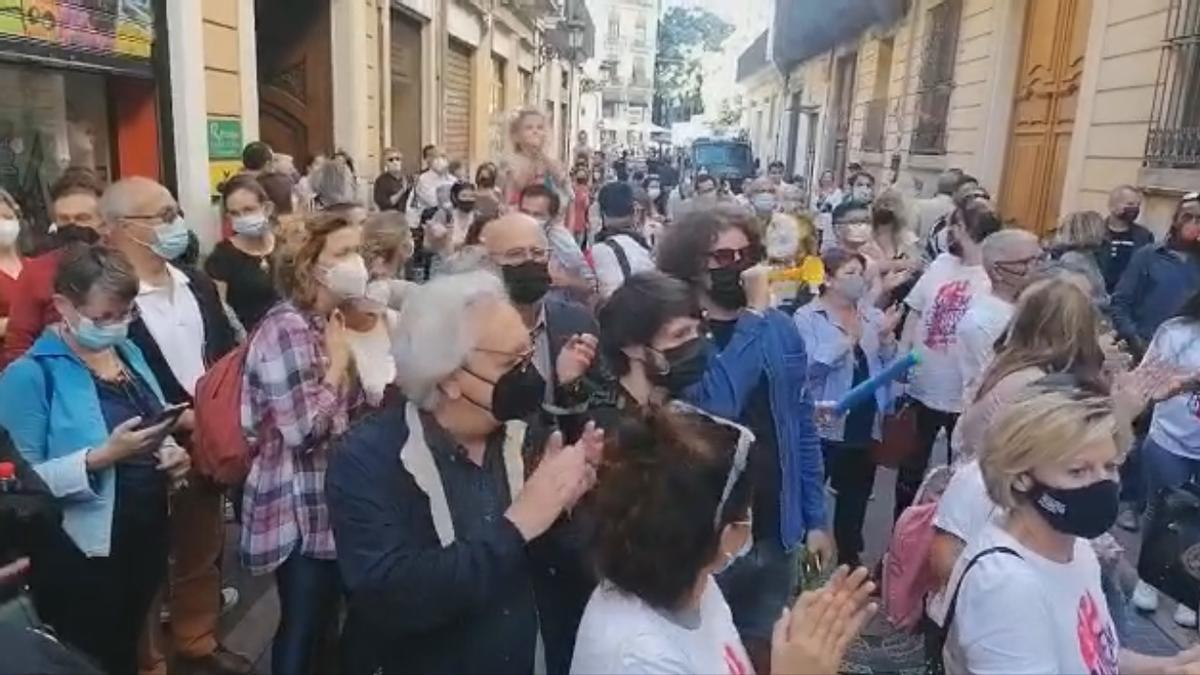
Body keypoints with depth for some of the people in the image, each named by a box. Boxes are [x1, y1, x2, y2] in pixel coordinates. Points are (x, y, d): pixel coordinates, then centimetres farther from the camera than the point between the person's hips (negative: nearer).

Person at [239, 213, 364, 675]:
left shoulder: (334, 321, 9)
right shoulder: (285, 328, -20)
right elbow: (304, 430, -26)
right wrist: (339, 362, -17)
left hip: (334, 499, 9)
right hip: (300, 510, -9)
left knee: (323, 620, 20)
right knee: (303, 627, 4)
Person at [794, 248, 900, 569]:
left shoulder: (871, 314, 7)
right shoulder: (808, 317, -7)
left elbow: (889, 364, 8)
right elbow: (810, 366, -19)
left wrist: (886, 338, -10)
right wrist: (847, 339, -23)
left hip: (866, 422, 5)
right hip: (825, 422, -5)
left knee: (856, 494, 18)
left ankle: (850, 556, 34)